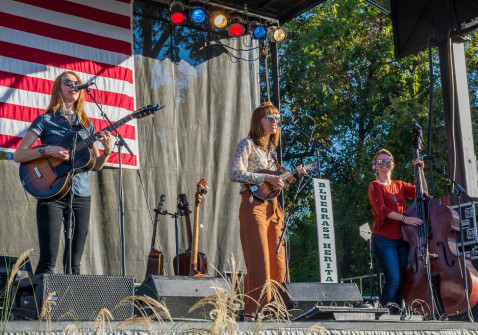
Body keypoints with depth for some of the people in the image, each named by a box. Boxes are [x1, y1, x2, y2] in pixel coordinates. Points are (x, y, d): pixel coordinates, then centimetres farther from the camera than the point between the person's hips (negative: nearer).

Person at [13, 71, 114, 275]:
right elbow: (18, 155, -2)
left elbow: (96, 165, 16)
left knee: (74, 263, 4)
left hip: (82, 196, 4)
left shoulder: (86, 124, 16)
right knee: (48, 261, -13)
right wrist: (47, 150, -17)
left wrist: (107, 151, -5)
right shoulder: (45, 120, 4)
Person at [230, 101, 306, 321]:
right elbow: (236, 174, -15)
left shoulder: (271, 148, 20)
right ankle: (250, 312, -8)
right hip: (254, 206, -7)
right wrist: (266, 178, -18)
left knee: (277, 263, 3)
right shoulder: (248, 144, -1)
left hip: (273, 207, 7)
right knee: (259, 262, -12)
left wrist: (293, 175, 8)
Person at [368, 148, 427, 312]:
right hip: (384, 239, -6)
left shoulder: (399, 185, 19)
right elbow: (382, 209, -12)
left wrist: (420, 170, 3)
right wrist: (404, 218, -22)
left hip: (401, 239, 6)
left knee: (403, 280, 3)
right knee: (393, 279, -16)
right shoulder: (375, 186, 2)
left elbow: (422, 192, 11)